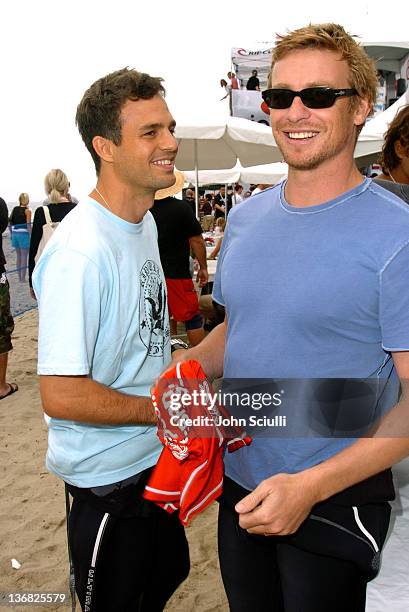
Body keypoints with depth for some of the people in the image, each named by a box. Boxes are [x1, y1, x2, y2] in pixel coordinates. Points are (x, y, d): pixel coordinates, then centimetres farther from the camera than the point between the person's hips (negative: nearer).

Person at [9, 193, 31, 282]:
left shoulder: (14, 209, 8)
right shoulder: (27, 211, -8)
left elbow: (10, 222, 9)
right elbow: (28, 225, -13)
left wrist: (11, 234, 17)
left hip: (15, 233, 6)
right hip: (24, 234, -6)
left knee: (18, 256, 16)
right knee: (24, 257, 1)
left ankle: (19, 277, 21)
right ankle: (23, 279, 2)